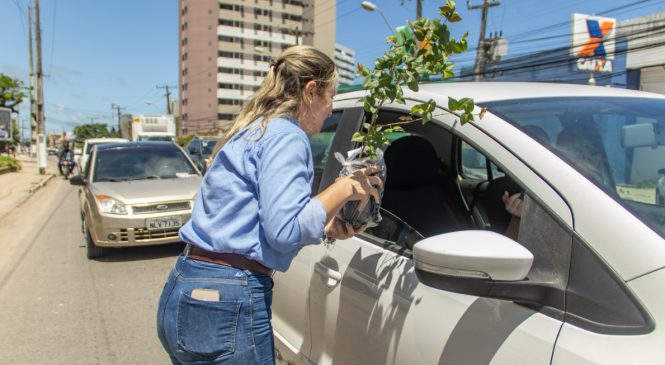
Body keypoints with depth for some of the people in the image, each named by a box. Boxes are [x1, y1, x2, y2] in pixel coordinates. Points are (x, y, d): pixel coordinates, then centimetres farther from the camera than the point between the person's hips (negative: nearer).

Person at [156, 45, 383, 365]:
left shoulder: (253, 130, 16)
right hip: (226, 305, -9)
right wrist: (345, 188, -10)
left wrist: (327, 229, 12)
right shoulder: (286, 135, -12)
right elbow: (285, 230, -21)